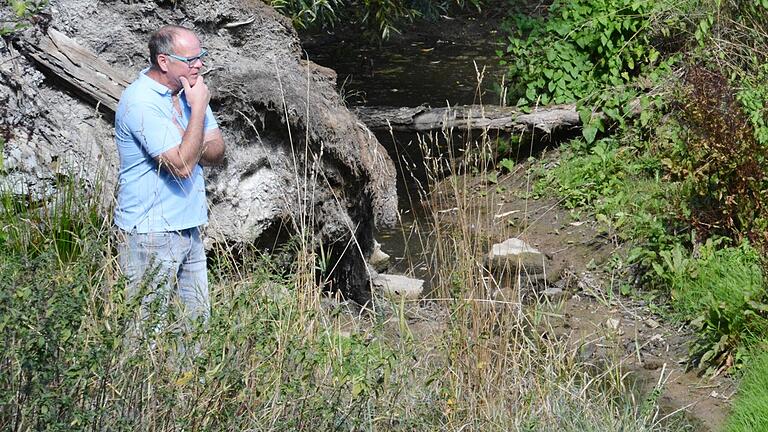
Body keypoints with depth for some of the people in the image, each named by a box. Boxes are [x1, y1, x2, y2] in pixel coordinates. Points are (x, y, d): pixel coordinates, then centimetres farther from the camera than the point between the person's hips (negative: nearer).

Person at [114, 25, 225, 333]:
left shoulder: (188, 89, 8)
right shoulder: (140, 102, -19)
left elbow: (217, 152, 8)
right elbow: (182, 165, -24)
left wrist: (190, 149, -14)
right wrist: (198, 107, -19)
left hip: (188, 226, 8)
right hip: (150, 235, -8)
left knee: (199, 322, 11)